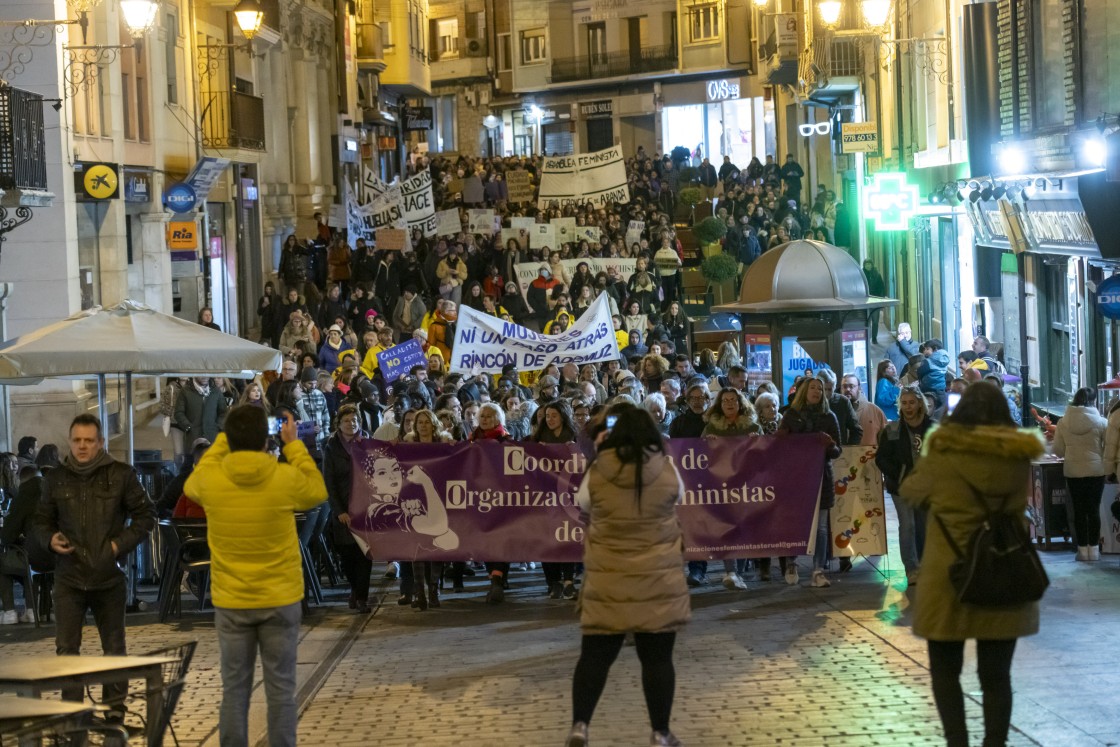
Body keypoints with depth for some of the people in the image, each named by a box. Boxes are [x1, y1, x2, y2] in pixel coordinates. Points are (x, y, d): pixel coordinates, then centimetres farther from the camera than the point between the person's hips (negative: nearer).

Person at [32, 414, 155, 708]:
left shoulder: (121, 475, 1)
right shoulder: (56, 479, 6)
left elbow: (145, 515, 5)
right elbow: (41, 521, 15)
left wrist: (121, 543, -8)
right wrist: (50, 540, -6)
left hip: (109, 576, -1)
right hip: (69, 576, 1)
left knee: (114, 647, 9)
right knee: (66, 647, -4)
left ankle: (115, 706, 20)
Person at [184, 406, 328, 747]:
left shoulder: (209, 478, -10)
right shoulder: (287, 478, -14)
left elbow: (191, 485, 16)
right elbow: (318, 491, 9)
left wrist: (223, 441, 18)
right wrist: (294, 445, 13)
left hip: (230, 602, 1)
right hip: (280, 600, -1)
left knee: (234, 689, 7)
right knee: (281, 688, 5)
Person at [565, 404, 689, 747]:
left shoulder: (597, 471, -8)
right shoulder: (667, 470, -7)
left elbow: (583, 502, 12)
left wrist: (600, 452, 16)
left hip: (607, 580, 0)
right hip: (657, 579, 0)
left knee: (595, 655, 7)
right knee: (657, 657, 6)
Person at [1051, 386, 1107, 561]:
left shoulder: (1063, 422, -3)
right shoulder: (1100, 422, -9)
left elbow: (1058, 450, 1)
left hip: (1073, 471, 1)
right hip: (1096, 470, -1)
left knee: (1078, 511, 8)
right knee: (1094, 509, 6)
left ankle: (1082, 549, 8)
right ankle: (1094, 549, 7)